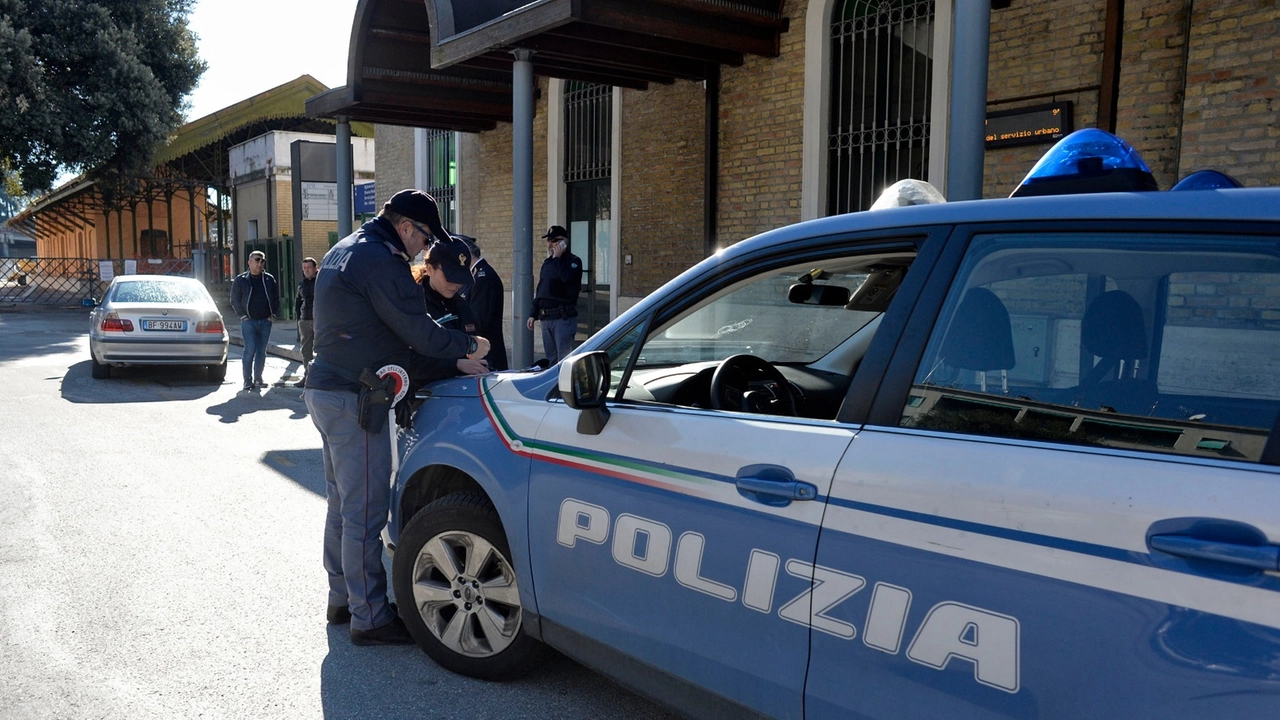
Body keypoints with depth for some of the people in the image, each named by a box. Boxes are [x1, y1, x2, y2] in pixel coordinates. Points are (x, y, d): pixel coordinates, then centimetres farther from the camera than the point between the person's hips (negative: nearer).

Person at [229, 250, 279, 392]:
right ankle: (248, 380, -5)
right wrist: (243, 315, -5)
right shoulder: (240, 280, 1)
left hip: (265, 321, 3)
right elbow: (234, 300, 3)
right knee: (250, 350, -10)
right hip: (248, 321, -3)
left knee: (262, 351, 7)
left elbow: (276, 298, 15)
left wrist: (273, 314, 4)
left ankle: (258, 379, 15)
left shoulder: (269, 279, 9)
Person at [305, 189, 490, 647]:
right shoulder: (380, 261, -16)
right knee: (365, 511, -5)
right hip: (353, 401, -11)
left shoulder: (341, 252, 17)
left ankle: (343, 598, 29)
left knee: (342, 503, 18)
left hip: (324, 390, 11)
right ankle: (370, 619, 3)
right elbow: (419, 333, -19)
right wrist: (469, 346, -3)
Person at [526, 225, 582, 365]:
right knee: (551, 361, 11)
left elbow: (566, 277, -27)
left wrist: (557, 257, -15)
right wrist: (533, 315, 20)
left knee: (564, 361, -12)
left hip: (563, 318, -8)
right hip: (546, 318, 8)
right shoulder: (547, 262, 19)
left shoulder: (573, 261, -5)